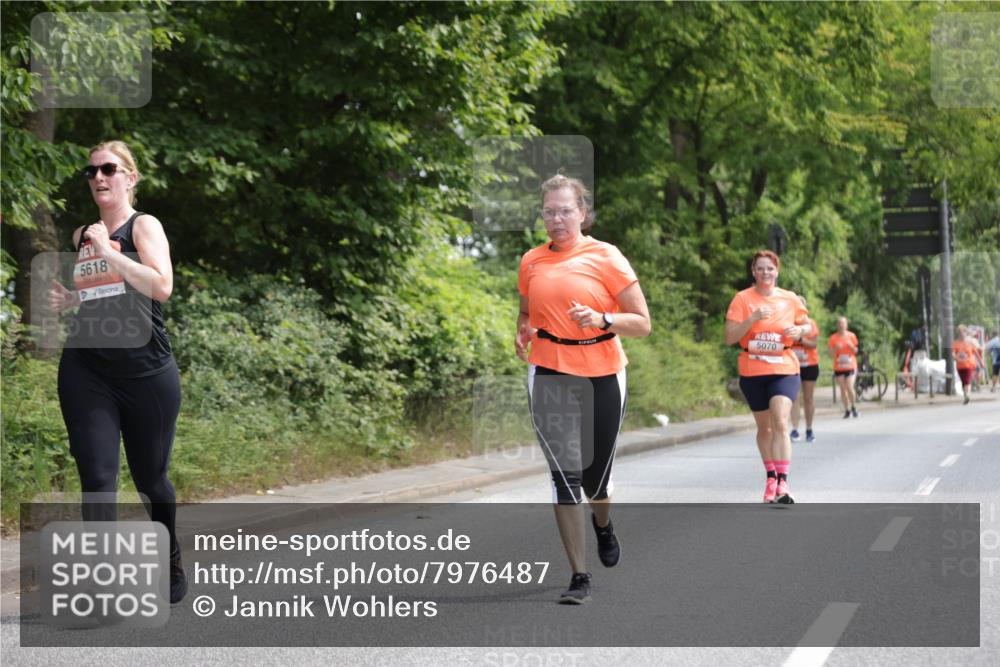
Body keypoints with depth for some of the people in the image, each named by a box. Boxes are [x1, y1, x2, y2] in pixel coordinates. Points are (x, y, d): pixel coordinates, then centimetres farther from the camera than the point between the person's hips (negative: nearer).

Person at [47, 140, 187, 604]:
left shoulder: (144, 226, -3)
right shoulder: (81, 235, 12)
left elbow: (160, 287, -19)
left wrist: (108, 251, -20)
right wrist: (65, 300, 6)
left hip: (146, 372, -3)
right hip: (86, 372, 3)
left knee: (150, 478, 11)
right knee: (97, 478, -10)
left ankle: (172, 566, 35)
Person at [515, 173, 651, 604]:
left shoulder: (606, 257, -4)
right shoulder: (532, 261, 6)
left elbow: (642, 323, -5)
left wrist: (602, 319, -22)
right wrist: (522, 334, 2)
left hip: (603, 376, -1)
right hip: (549, 374, 1)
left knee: (595, 473, 10)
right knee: (565, 472, -8)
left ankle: (602, 524, 47)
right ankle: (579, 577, -1)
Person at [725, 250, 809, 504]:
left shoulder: (790, 299, 2)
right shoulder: (742, 298, -3)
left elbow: (807, 325, 17)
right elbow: (729, 338, -8)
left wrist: (799, 330, -6)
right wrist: (752, 319, -22)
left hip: (784, 371, -1)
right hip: (752, 373, 1)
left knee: (780, 423, -19)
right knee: (764, 427, 12)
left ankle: (782, 482, -22)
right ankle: (770, 476, 30)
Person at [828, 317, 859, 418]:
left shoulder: (851, 336, 2)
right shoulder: (833, 337, 1)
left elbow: (855, 351, 6)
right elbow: (831, 352, 0)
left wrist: (851, 346, -14)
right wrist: (836, 348, -20)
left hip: (850, 366, -1)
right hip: (839, 367, 1)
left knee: (850, 388, -12)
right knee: (843, 389, 1)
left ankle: (853, 407, 10)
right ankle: (847, 410, 10)